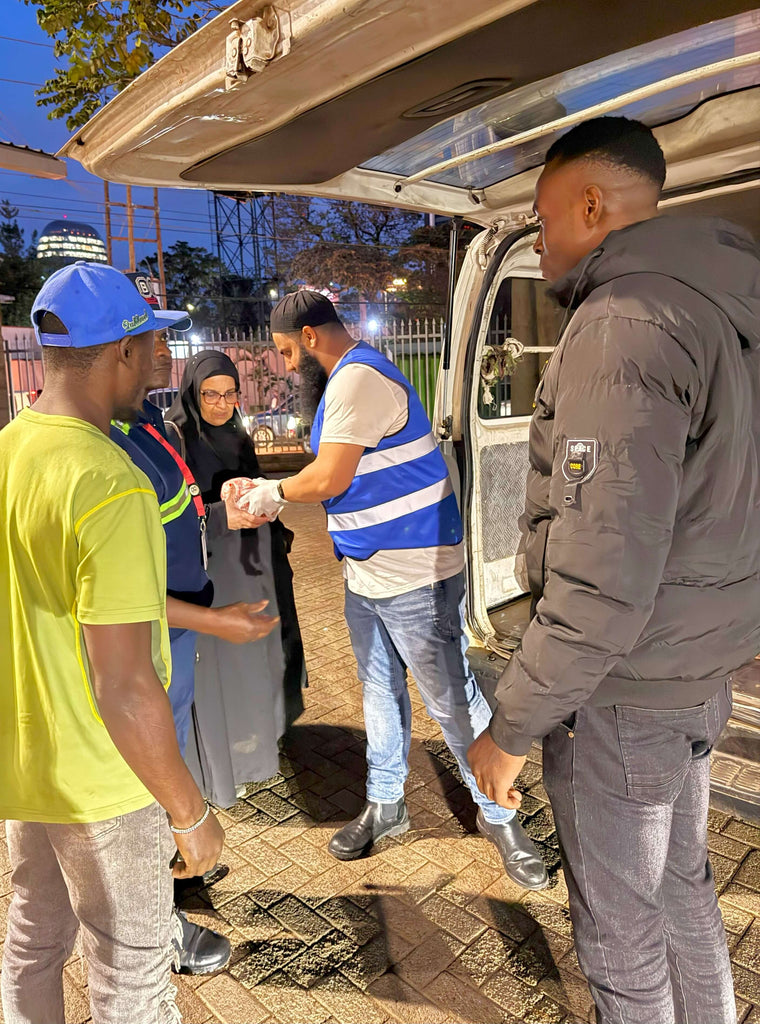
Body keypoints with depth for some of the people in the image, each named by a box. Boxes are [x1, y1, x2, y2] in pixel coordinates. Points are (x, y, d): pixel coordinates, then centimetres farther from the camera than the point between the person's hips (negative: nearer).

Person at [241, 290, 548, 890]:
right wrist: (278, 496, 8)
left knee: (452, 701, 3)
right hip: (365, 577, 10)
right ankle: (385, 806, 37)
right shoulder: (345, 381, 14)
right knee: (381, 694, 20)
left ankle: (499, 816, 23)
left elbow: (329, 480, -23)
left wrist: (275, 493, -5)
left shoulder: (359, 379, -19)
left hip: (417, 578, -10)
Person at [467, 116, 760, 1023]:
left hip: (623, 690, -9)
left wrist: (510, 726, -17)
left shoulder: (623, 322, -22)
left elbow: (602, 580, -28)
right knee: (681, 881, 27)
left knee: (618, 923, 13)